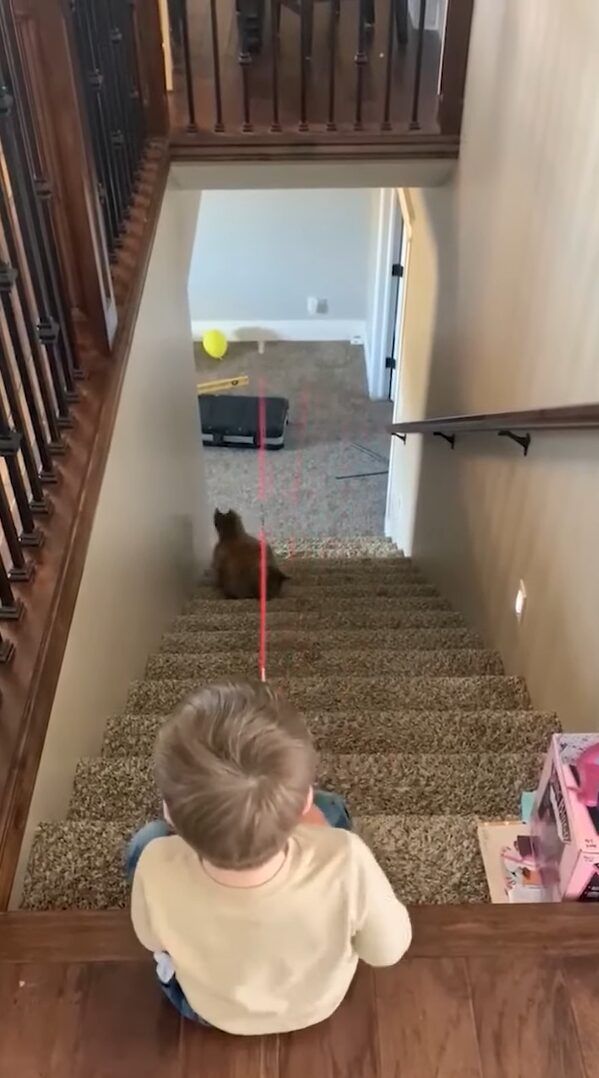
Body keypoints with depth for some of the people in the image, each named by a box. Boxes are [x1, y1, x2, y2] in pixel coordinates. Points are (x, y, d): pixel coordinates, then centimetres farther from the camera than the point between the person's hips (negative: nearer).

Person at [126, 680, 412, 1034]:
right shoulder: (344, 862, -44)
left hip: (210, 1010, 0)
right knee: (331, 808, 15)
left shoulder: (158, 870, -41)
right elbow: (388, 950, -19)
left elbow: (153, 939, -15)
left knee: (145, 842, 16)